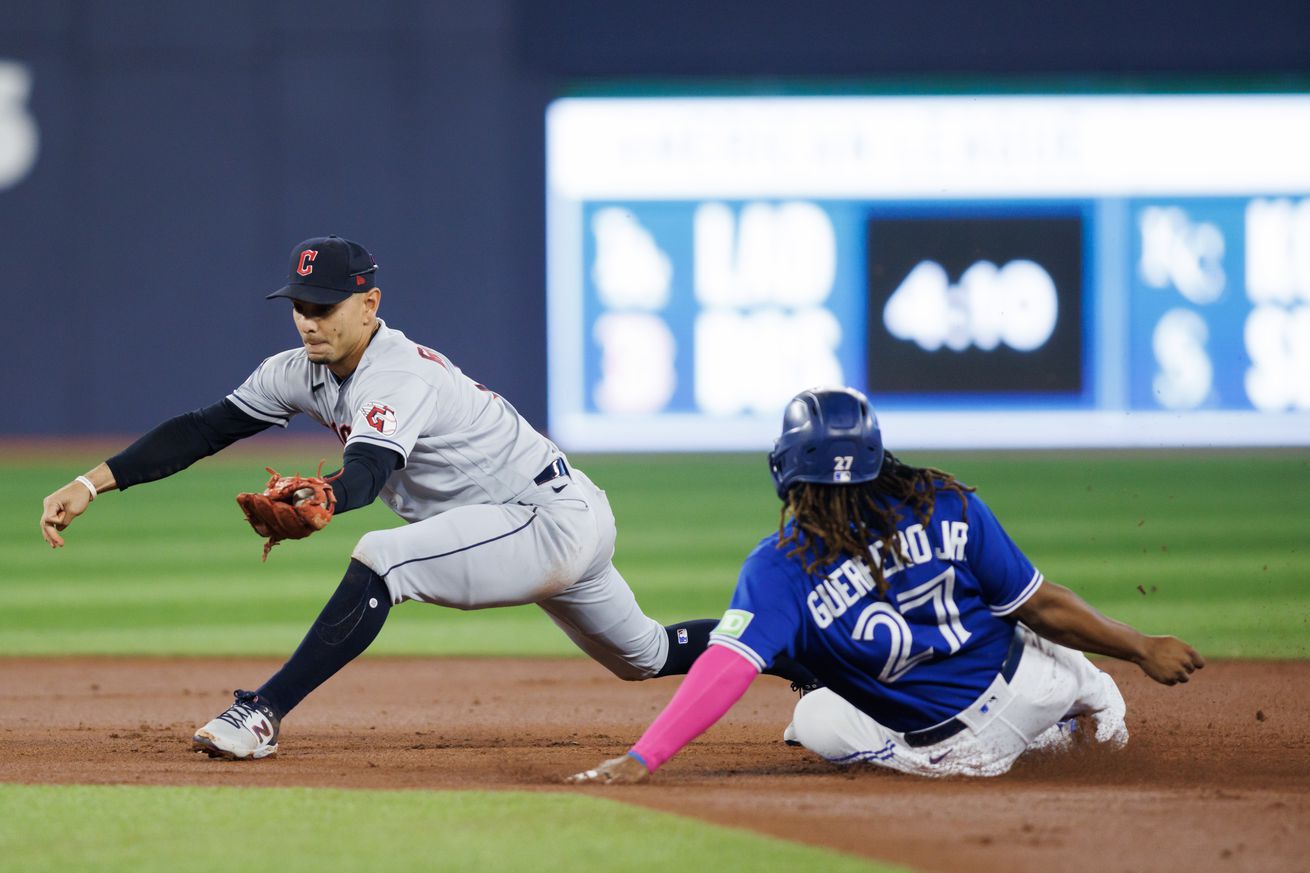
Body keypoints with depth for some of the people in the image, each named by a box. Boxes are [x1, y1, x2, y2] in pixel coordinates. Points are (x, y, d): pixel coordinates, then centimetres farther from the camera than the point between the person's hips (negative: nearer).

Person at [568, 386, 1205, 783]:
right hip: (1026, 688, 4)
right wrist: (1140, 649, 6)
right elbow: (1043, 606, -6)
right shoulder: (948, 505, -12)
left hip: (946, 752, -4)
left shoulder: (781, 568, -16)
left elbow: (726, 669, -28)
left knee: (813, 719, 19)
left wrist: (638, 760, -32)